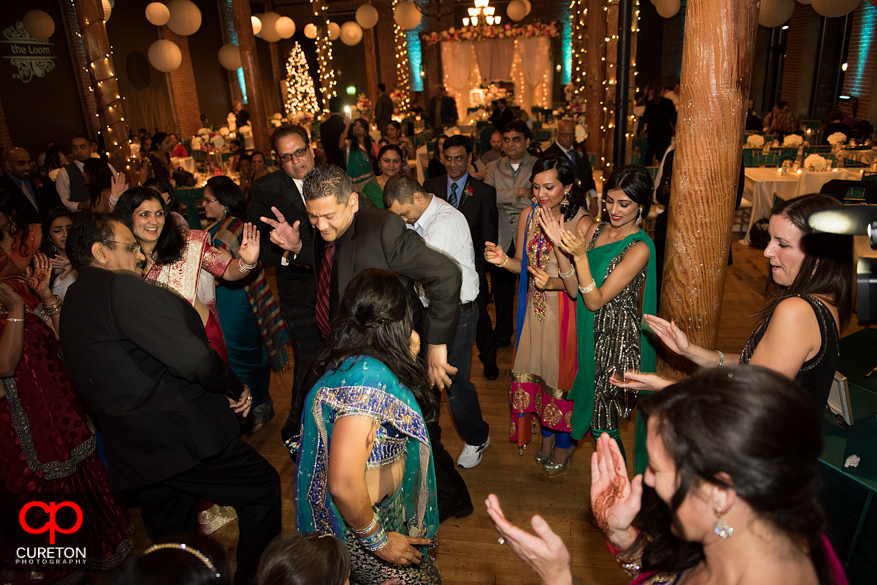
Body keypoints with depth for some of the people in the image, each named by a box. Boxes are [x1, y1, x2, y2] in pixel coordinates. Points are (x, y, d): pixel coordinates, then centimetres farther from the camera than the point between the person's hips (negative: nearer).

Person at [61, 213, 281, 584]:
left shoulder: (72, 303, 13)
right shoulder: (123, 287, -17)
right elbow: (191, 358, -25)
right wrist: (235, 389, -8)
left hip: (134, 456, 10)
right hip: (181, 438, -9)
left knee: (171, 537, 23)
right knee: (263, 487, 7)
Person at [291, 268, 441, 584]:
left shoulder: (352, 363, -2)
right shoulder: (367, 377, -32)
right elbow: (343, 484, -34)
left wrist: (407, 360, 4)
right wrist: (377, 540, -19)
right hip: (358, 523, -9)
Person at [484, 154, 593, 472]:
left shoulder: (582, 223, -18)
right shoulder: (528, 217, -2)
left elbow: (578, 287, -20)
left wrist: (556, 264, -36)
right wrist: (504, 260, -14)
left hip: (565, 312, -4)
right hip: (535, 310, 5)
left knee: (561, 372, 10)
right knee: (537, 370, 16)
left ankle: (563, 441, 36)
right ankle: (546, 433, 42)